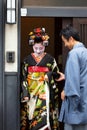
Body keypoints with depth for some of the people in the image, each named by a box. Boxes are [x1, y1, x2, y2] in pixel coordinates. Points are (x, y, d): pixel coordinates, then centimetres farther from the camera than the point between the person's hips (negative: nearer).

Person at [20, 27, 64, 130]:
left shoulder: (50, 59, 2)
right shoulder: (27, 60, 5)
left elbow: (57, 74, 8)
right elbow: (23, 77, 4)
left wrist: (50, 75, -14)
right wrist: (25, 93, -4)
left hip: (45, 92, -2)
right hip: (31, 92, 2)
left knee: (44, 117, -10)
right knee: (31, 116, 2)